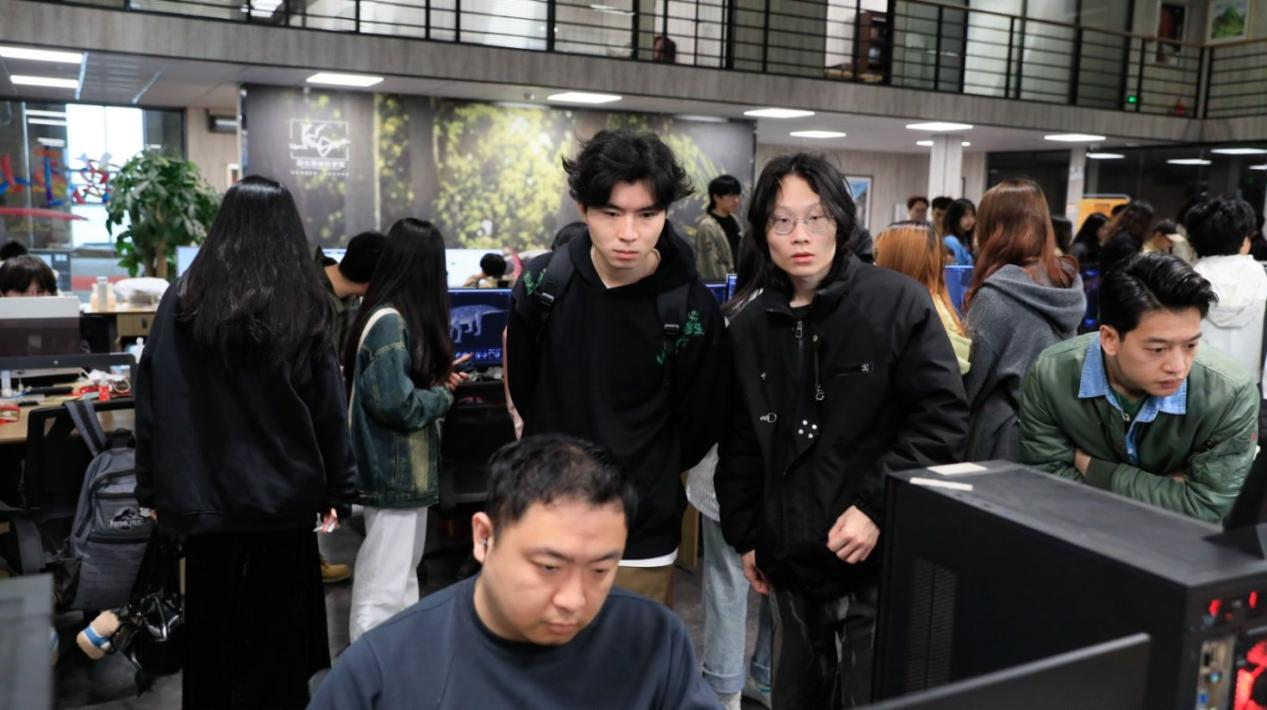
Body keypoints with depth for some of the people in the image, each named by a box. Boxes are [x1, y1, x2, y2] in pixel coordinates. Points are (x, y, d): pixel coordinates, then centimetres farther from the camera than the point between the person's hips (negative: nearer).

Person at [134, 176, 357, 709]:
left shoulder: (183, 299, -4)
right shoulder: (302, 305, -7)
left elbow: (152, 402, -2)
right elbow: (329, 410, -7)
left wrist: (153, 488, 6)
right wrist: (337, 491, 1)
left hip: (202, 497, 2)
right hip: (281, 498, -1)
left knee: (209, 637, 18)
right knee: (274, 644, 12)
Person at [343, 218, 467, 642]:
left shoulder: (391, 316, 10)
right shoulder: (390, 322, -19)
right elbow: (397, 403, -24)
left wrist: (437, 379, 5)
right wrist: (444, 395, -8)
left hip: (401, 471, 10)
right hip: (395, 474, -10)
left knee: (402, 584, 21)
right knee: (383, 594, -2)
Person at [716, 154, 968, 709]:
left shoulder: (898, 302, -8)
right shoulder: (750, 324, 5)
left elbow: (943, 418, -12)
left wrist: (877, 507, -19)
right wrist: (743, 536, 11)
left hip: (880, 560, -4)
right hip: (790, 563, 5)